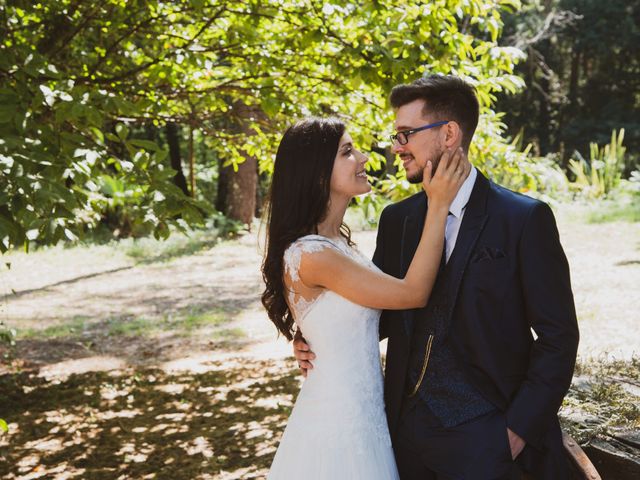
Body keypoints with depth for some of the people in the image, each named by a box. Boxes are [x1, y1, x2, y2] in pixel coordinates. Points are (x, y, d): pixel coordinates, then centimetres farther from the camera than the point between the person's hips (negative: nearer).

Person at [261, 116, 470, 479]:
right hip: (339, 420, -9)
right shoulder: (309, 255, -22)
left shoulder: (337, 243, 7)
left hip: (363, 409, 9)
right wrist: (438, 206, -16)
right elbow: (413, 293, -18)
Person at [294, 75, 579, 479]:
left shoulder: (525, 219, -9)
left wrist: (518, 430, -11)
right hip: (408, 429, 5)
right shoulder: (396, 219, 6)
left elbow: (557, 336, -8)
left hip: (483, 440, -4)